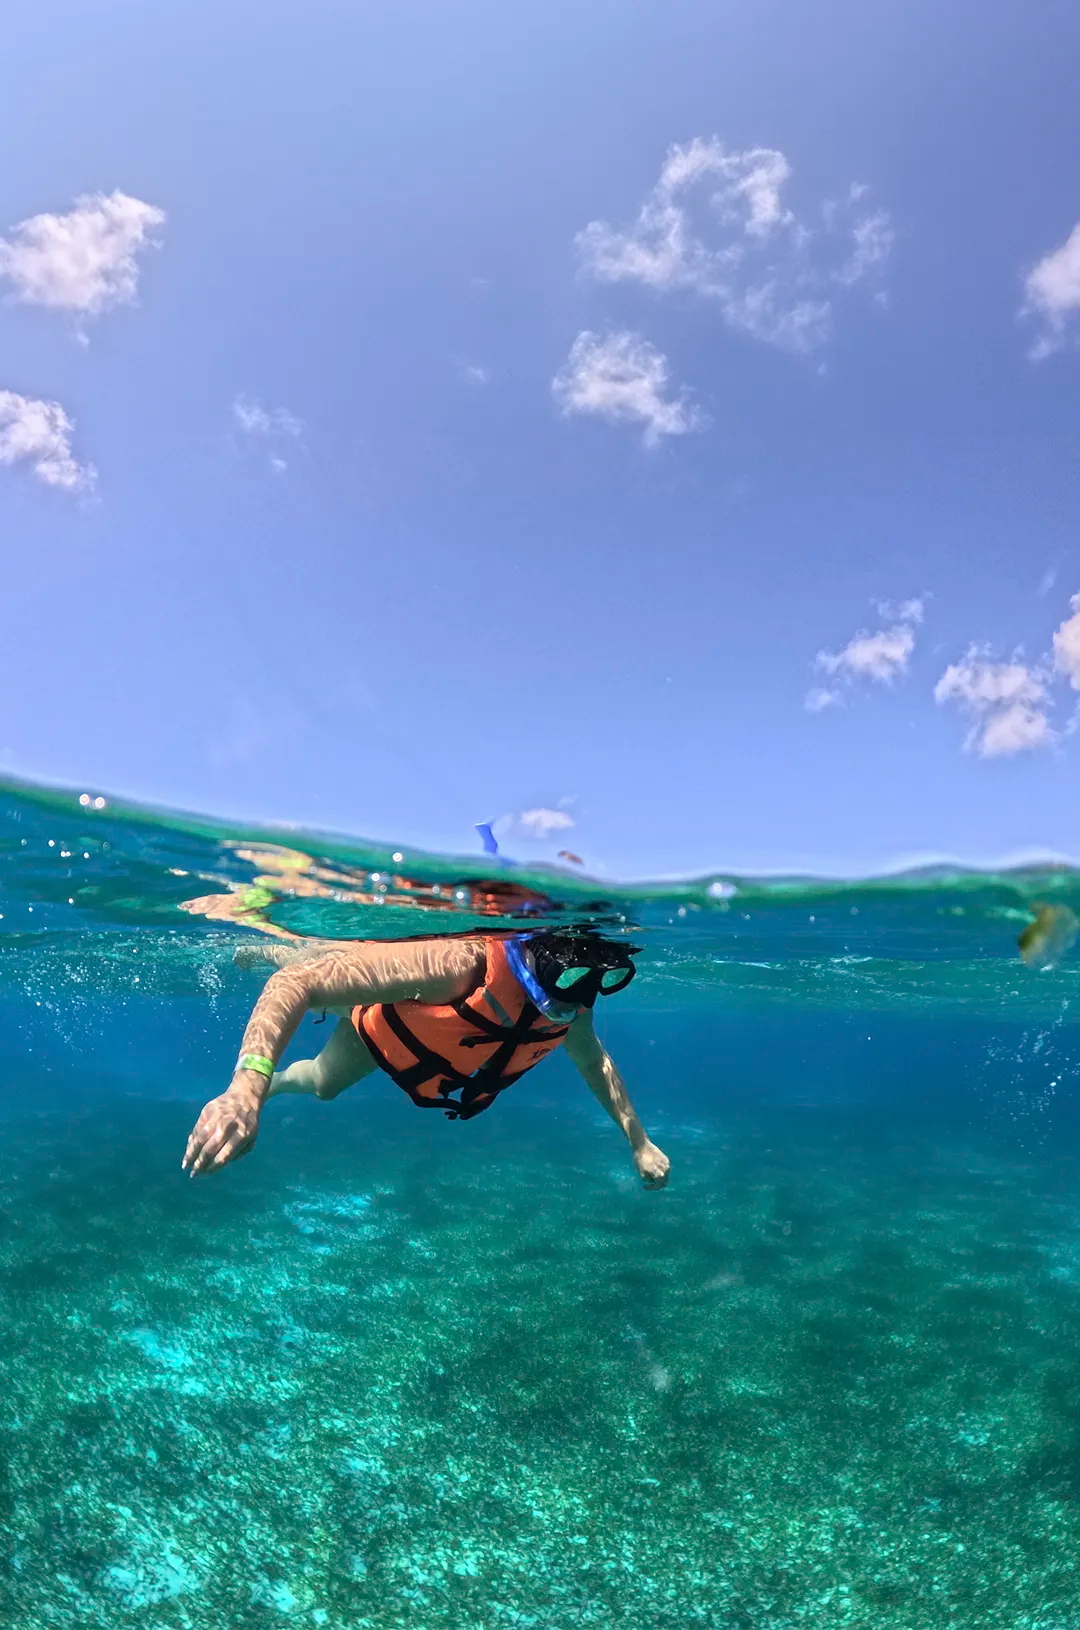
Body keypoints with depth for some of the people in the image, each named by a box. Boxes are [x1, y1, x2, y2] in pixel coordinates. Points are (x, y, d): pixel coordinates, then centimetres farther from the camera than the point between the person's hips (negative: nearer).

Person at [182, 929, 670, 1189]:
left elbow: (594, 1060, -6)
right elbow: (297, 983, -55)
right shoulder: (460, 964, -54)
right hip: (372, 1012, -6)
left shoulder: (570, 1011, -33)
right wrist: (245, 1088, -67)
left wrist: (638, 1140, -7)